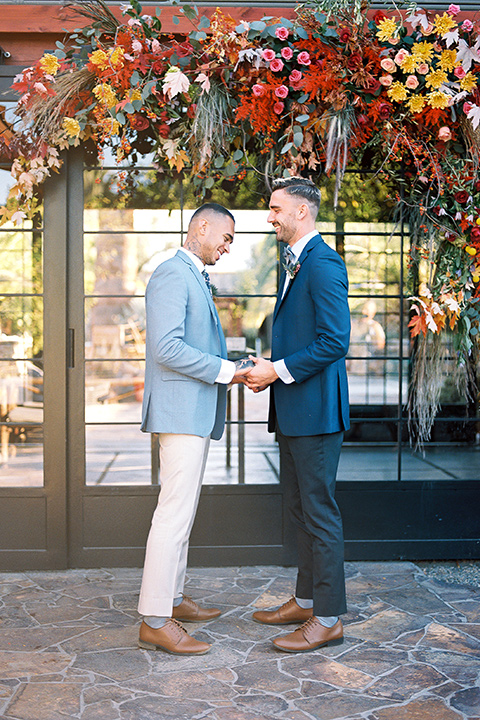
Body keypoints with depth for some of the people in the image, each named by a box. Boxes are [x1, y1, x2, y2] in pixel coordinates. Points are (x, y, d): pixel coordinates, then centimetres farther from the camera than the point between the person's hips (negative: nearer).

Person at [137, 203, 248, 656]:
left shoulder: (195, 278, 22)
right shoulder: (172, 274, -11)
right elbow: (166, 347, -21)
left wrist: (232, 370, 11)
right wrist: (224, 370, -16)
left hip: (195, 412, 11)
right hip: (180, 411, -11)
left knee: (182, 510, 16)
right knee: (174, 512, -10)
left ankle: (172, 599, 26)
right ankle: (155, 622, -5)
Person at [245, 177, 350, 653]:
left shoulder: (322, 264, -15)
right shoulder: (296, 262, 18)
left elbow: (334, 341, -21)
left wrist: (278, 371, -17)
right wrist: (269, 368, 8)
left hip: (315, 409, -11)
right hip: (292, 409, 11)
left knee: (319, 511, -3)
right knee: (300, 509, 17)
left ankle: (328, 619, 7)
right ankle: (305, 600, 29)